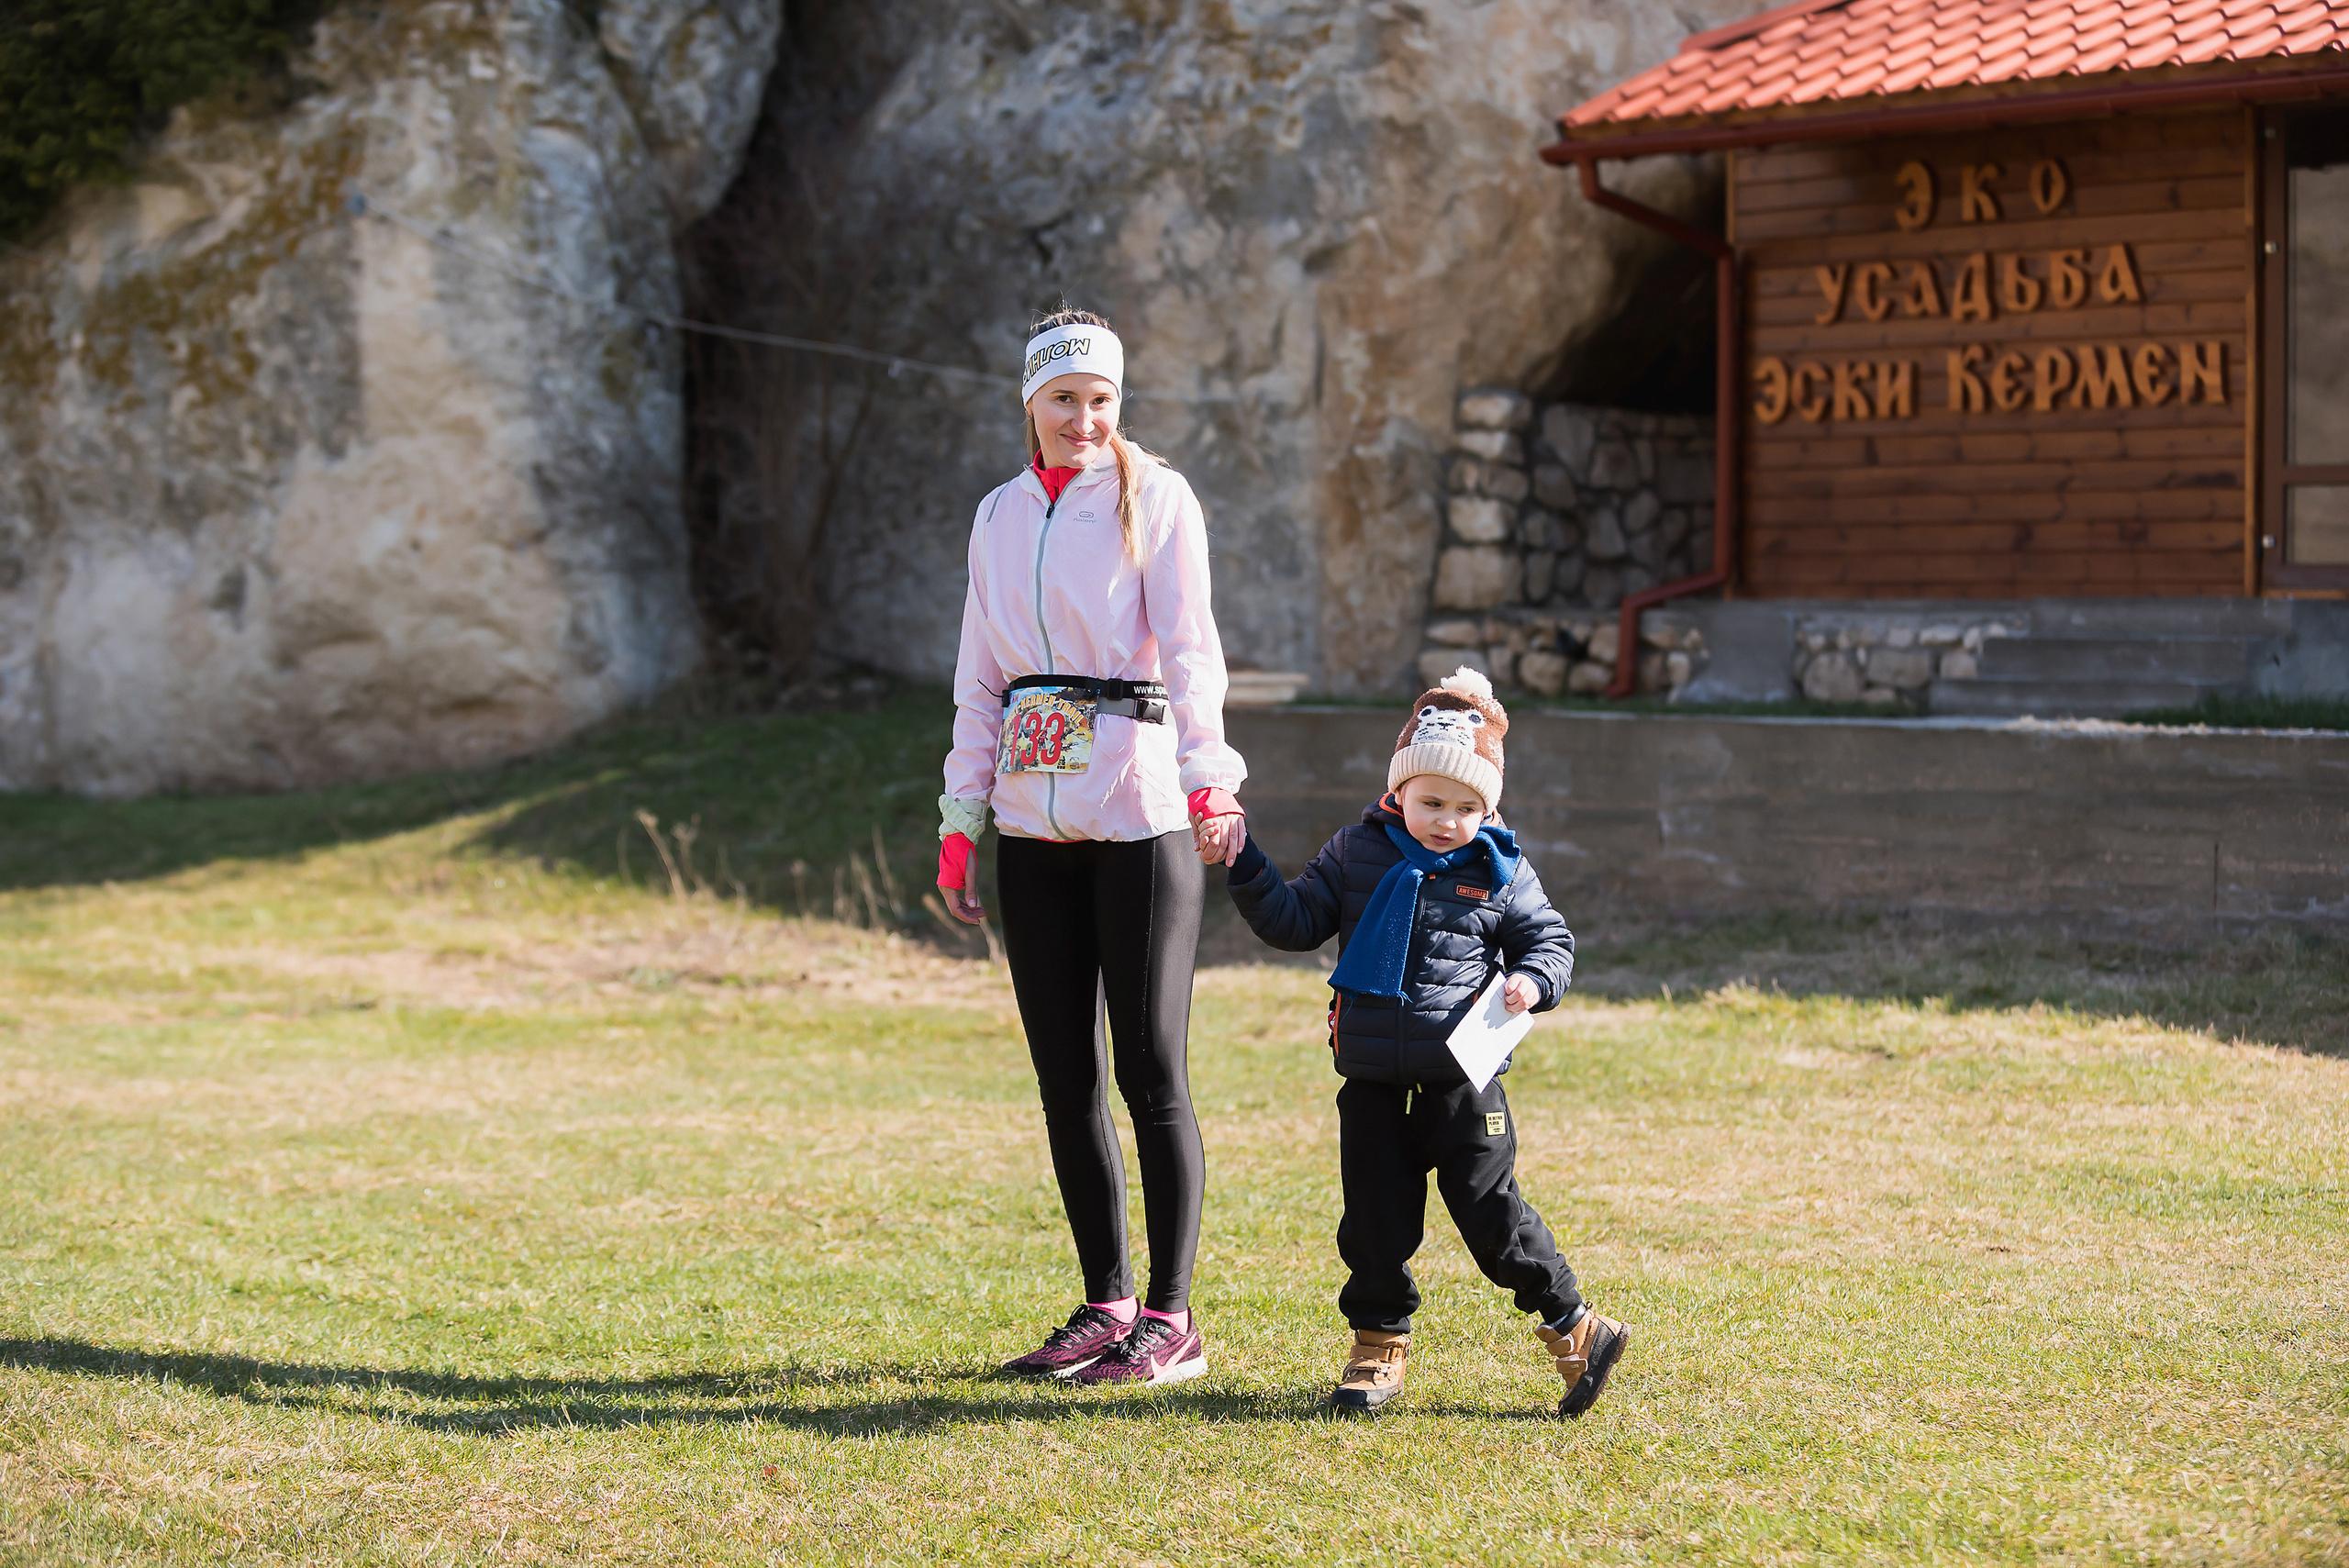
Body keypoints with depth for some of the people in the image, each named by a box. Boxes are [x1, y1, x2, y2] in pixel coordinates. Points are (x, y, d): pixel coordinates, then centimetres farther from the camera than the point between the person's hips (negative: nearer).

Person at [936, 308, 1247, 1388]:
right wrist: (959, 824, 10)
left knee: (1151, 1066, -4)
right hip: (1034, 822, 5)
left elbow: (1190, 650, -10)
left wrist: (1208, 780, -23)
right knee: (1064, 1073, 6)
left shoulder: (1155, 498, 0)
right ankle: (1106, 1305, 15)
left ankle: (1171, 1320, 3)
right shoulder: (999, 517, 15)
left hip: (1142, 812, -5)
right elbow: (980, 681, 16)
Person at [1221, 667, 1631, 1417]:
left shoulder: (1500, 872, 0)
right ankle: (1379, 1345, 21)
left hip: (1462, 1080, -2)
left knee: (1492, 1214, -2)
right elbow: (1297, 921, 7)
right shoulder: (1357, 854, 4)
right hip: (1373, 1081, 2)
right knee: (1375, 1221, 7)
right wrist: (1248, 871, -6)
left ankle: (1571, 1325, 12)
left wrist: (1533, 981, -12)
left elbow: (1550, 939, 9)